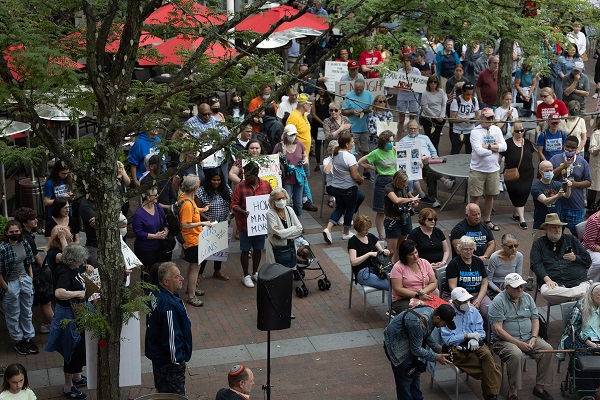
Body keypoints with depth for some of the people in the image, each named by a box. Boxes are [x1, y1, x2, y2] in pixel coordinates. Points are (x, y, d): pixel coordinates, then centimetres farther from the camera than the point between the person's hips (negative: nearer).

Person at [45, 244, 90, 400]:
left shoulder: (73, 269, 1)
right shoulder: (64, 273, -27)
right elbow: (59, 293, -46)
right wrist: (78, 293, -32)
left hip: (77, 313, 10)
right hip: (68, 315, -10)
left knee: (79, 347, 25)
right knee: (74, 350, 2)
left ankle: (77, 377, 45)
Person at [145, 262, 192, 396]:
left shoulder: (155, 293, -4)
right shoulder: (169, 305, -34)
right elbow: (171, 336, -28)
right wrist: (176, 360, -18)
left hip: (156, 353, 9)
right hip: (169, 359, -9)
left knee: (163, 390, 24)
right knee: (176, 394, 7)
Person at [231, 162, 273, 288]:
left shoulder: (266, 185, -3)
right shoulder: (240, 187, -11)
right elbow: (234, 205, -8)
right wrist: (243, 212, -26)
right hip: (245, 224, -3)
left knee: (258, 249, 16)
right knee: (245, 250, 6)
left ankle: (255, 273, 33)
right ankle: (246, 276, 19)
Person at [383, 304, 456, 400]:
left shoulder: (432, 313, -11)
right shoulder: (418, 323, -38)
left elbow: (427, 336, 8)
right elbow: (416, 350, -27)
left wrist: (438, 349, -2)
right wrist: (437, 358, -20)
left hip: (408, 342, 9)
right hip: (395, 344, -9)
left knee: (415, 373, 17)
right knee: (405, 379, -3)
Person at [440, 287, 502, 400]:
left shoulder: (473, 311, 15)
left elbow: (481, 331, 11)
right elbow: (447, 339, -7)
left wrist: (475, 339, -13)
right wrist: (468, 336, -11)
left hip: (475, 344, 4)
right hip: (457, 348, -4)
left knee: (487, 354, -32)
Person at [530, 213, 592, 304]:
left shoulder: (572, 239, 22)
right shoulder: (538, 244, 15)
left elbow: (588, 259, 21)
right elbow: (536, 265, 1)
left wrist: (575, 258, -1)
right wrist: (547, 280, -15)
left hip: (578, 281, 1)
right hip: (554, 282, -1)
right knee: (545, 291, -37)